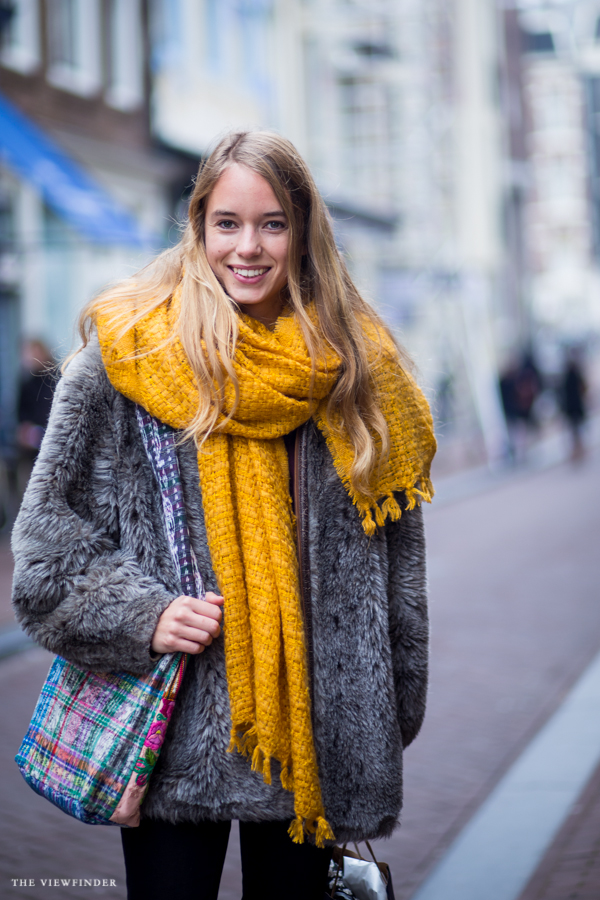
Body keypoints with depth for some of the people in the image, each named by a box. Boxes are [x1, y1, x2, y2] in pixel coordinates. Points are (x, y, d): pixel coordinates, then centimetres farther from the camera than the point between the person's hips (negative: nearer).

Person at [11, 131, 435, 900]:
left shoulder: (355, 369, 5)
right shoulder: (126, 354, -3)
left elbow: (397, 565, 11)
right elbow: (49, 524, 0)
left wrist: (393, 709, 12)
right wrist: (142, 616, -12)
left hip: (314, 734, 2)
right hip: (174, 731, -2)